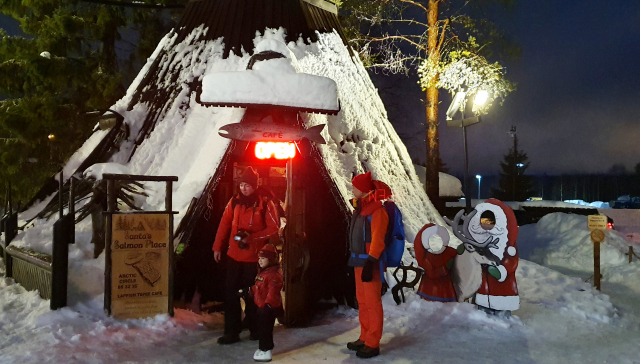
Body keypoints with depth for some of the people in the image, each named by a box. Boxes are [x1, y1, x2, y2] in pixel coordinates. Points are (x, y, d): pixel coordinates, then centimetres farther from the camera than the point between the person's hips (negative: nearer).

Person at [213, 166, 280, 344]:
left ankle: (255, 328, 26)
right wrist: (217, 247, 7)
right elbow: (224, 225, 7)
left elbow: (274, 228, -9)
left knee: (251, 294, 6)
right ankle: (231, 332, 13)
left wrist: (253, 237, -18)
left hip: (254, 257, -4)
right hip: (234, 255, 4)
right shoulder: (234, 202, 4)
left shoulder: (265, 203, -8)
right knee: (230, 293, 4)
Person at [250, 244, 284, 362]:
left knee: (265, 329, -3)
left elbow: (273, 292, -28)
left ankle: (266, 352, 6)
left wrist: (268, 304, -31)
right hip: (261, 306, 10)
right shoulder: (262, 271, 11)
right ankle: (263, 348, 33)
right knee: (261, 327, 19)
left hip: (268, 308, -10)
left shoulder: (274, 274, -22)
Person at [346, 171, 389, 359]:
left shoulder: (377, 210, -14)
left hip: (370, 263, -9)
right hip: (359, 261, 10)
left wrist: (370, 263, -25)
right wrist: (354, 260, 21)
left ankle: (373, 344, 4)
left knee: (372, 302, -3)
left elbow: (377, 240, -20)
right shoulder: (361, 208, 15)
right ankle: (365, 338, 27)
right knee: (362, 301, 16)